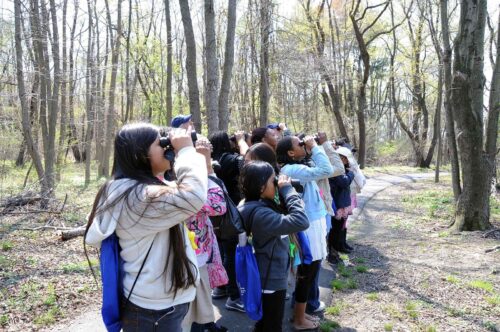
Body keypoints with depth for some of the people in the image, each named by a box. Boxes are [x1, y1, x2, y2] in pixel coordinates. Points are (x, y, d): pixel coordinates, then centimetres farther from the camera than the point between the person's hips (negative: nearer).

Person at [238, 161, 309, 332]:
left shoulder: (261, 206, 0)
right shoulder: (260, 214, -31)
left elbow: (285, 219, 8)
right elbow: (301, 222, -36)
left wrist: (286, 192, -6)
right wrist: (287, 189, -27)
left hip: (269, 277, 9)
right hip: (272, 280, -9)